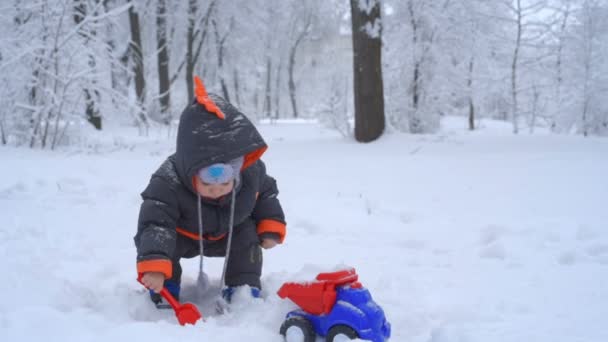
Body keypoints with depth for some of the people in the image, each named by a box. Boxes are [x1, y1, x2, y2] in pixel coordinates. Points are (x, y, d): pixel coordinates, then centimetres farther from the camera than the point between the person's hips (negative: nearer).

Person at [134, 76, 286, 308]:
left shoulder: (251, 173, -31)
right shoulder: (168, 183, -42)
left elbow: (266, 194, -8)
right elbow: (156, 224, -47)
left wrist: (271, 229, -15)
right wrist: (153, 266, -59)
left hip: (228, 233, 2)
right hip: (183, 234, -2)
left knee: (247, 236, -20)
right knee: (161, 242, -26)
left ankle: (244, 288, -5)